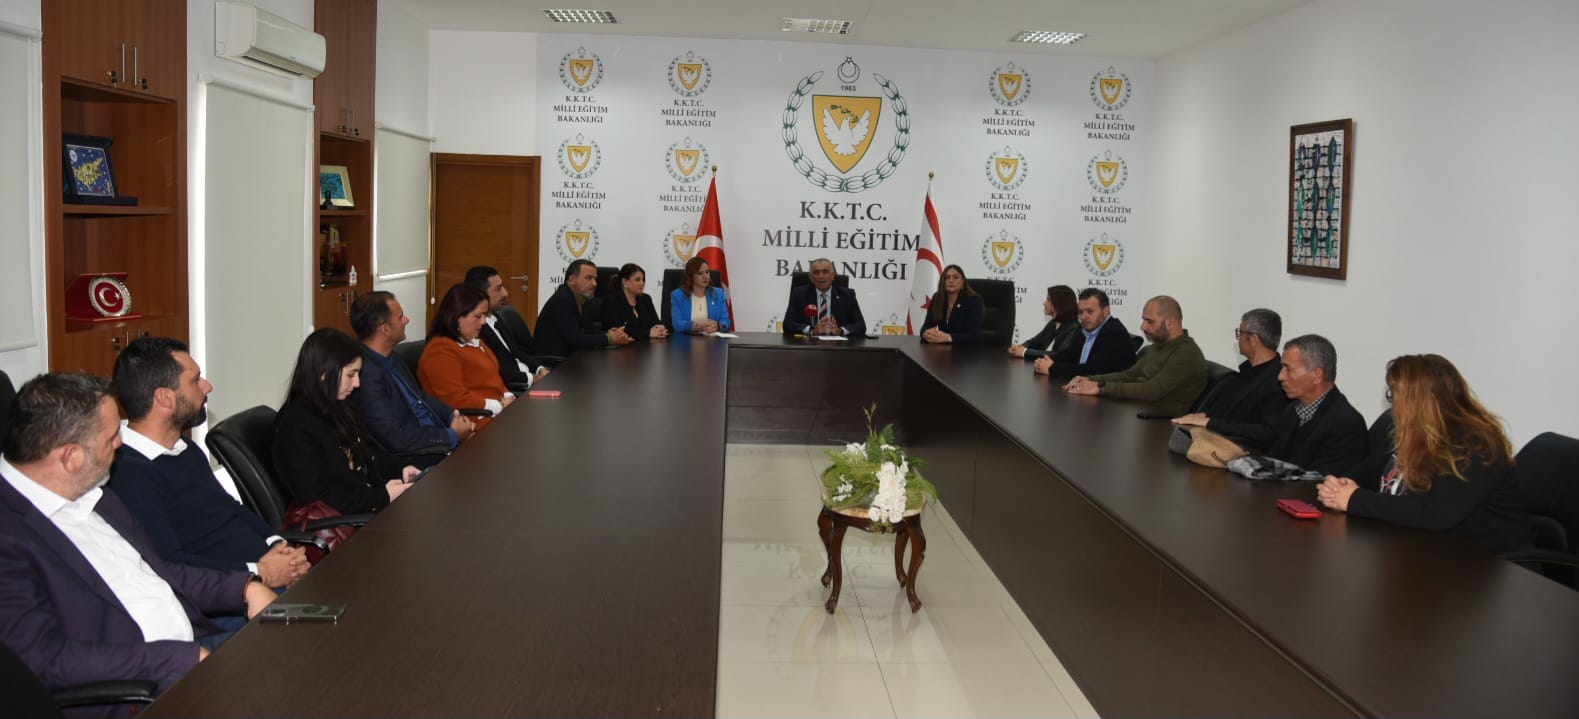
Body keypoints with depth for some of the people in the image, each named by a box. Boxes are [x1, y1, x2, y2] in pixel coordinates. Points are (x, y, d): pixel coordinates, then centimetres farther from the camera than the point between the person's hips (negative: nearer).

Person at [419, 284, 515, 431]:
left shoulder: (473, 341, 19)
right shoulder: (440, 351, -13)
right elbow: (455, 399, -20)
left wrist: (508, 398, 5)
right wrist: (500, 406, -16)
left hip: (497, 413, 10)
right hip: (479, 422, -10)